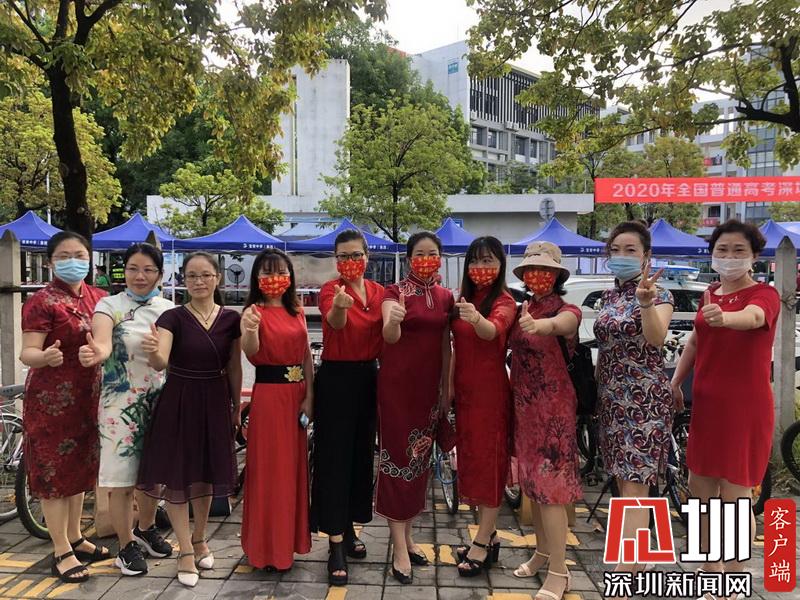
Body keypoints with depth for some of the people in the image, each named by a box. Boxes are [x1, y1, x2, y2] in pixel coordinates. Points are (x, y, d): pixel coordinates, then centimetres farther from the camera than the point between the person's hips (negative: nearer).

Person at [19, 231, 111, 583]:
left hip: (87, 397, 7)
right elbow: (27, 353, -19)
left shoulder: (98, 298, 7)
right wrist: (45, 357, -40)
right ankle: (61, 552, 13)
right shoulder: (42, 302, -12)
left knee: (81, 467, 16)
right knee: (54, 471, 2)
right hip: (51, 399, -7)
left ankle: (75, 538, 31)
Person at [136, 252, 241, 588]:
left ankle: (199, 538, 37)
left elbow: (234, 367, 6)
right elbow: (160, 364, -24)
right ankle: (185, 551, 20)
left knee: (207, 473, 15)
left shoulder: (231, 319, -2)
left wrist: (236, 406, 11)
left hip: (215, 402, 2)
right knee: (175, 474, 3)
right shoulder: (173, 317, -9)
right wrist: (153, 352, -46)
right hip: (178, 402, -2)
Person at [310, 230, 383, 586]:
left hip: (368, 377, 6)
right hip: (335, 379, -6)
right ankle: (335, 546, 6)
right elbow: (334, 324, -33)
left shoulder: (379, 292, 6)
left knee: (362, 454, 14)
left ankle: (348, 529, 31)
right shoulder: (330, 290, -10)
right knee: (334, 457, -2)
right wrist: (339, 307, -53)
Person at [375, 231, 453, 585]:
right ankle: (399, 547, 6)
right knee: (397, 456, -2)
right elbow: (389, 338, -22)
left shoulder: (446, 297, 7)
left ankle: (406, 534, 28)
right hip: (396, 383, -5)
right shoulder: (395, 291, -7)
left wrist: (446, 390, 11)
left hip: (429, 385, 5)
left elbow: (446, 346, 12)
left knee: (421, 458, 12)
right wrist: (392, 321, -45)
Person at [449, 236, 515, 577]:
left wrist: (477, 319, -54)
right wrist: (450, 384, 9)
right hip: (464, 390, 7)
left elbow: (494, 331, -33)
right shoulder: (463, 299, 9)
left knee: (489, 460, 0)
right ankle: (487, 535, 27)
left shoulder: (504, 301, -11)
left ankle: (483, 544, 10)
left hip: (490, 390, -7)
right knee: (469, 459, 13)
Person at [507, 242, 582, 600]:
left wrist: (543, 324, -61)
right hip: (523, 404, 7)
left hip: (553, 407, -7)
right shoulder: (523, 309, 8)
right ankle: (542, 552, 33)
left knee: (550, 486, -3)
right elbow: (514, 346, 1)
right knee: (531, 481, 16)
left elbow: (563, 323, -39)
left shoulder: (567, 310, -14)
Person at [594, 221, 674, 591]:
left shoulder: (658, 295, -8)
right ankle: (636, 562, 29)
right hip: (612, 400, 7)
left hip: (645, 400, -7)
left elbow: (656, 339, -28)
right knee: (624, 485, 14)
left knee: (634, 488, -9)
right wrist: (596, 393, 20)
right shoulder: (608, 297, 11)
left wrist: (645, 302, -45)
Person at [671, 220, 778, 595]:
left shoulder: (765, 295, -11)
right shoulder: (710, 293, 9)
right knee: (700, 487, 14)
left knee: (736, 496, -1)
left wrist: (725, 317, -57)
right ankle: (710, 568, 33)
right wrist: (675, 382, 12)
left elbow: (752, 317, -35)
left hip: (745, 406, -7)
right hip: (706, 402, 7)